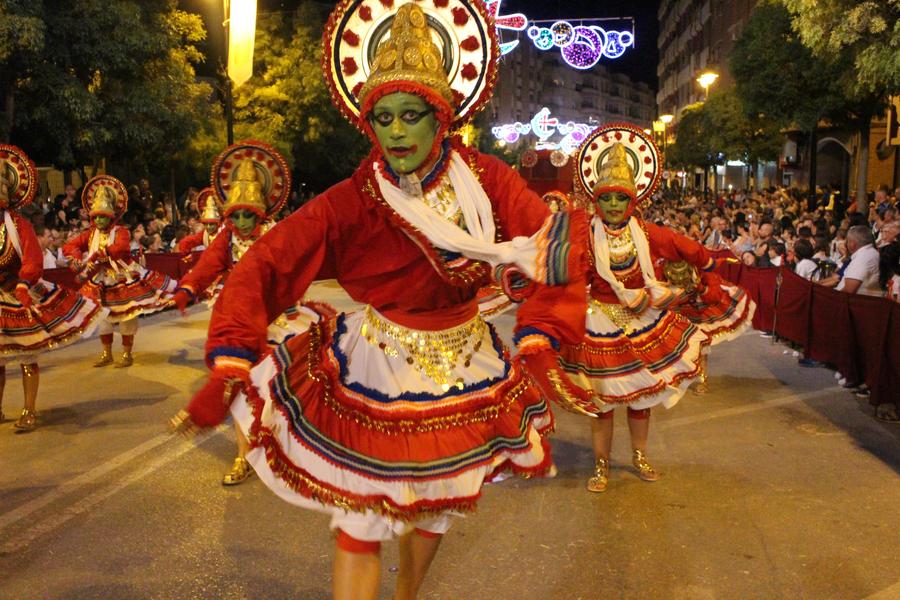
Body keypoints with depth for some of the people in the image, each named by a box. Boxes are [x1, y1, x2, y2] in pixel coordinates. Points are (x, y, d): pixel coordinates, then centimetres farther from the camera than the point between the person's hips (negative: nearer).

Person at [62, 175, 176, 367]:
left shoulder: (120, 231, -14)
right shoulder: (91, 234, 2)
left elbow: (120, 248, -35)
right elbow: (69, 246, -3)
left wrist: (95, 255, -37)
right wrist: (77, 258, -23)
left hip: (123, 280, -6)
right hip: (101, 283, 6)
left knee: (126, 318, 1)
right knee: (102, 317, 12)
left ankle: (127, 354, 13)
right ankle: (106, 353, 25)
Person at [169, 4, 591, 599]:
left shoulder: (487, 180, -12)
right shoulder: (350, 203, -17)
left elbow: (556, 251, -16)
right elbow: (263, 268, -21)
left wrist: (540, 342, -30)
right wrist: (227, 370, -32)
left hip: (464, 369, 3)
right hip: (375, 373, -3)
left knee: (434, 510, 20)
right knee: (359, 526, -1)